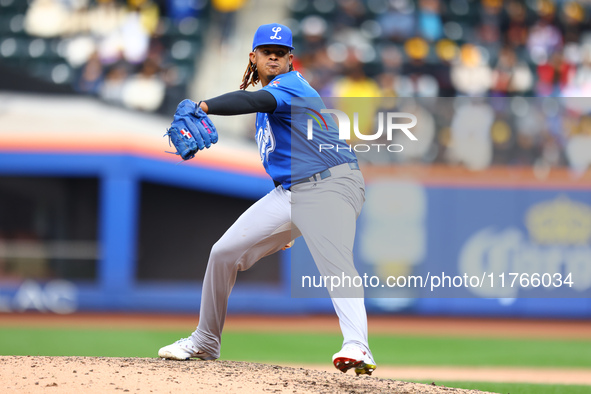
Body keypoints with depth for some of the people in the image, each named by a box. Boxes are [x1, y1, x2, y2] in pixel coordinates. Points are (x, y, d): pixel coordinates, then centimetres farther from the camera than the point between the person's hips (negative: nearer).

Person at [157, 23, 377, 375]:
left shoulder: (291, 85, -9)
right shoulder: (270, 91, 20)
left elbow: (256, 101, -32)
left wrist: (202, 107, -47)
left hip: (330, 184, -9)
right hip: (287, 193, 9)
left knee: (335, 263, -32)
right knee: (224, 253, 9)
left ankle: (357, 348, -47)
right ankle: (205, 343, 23)